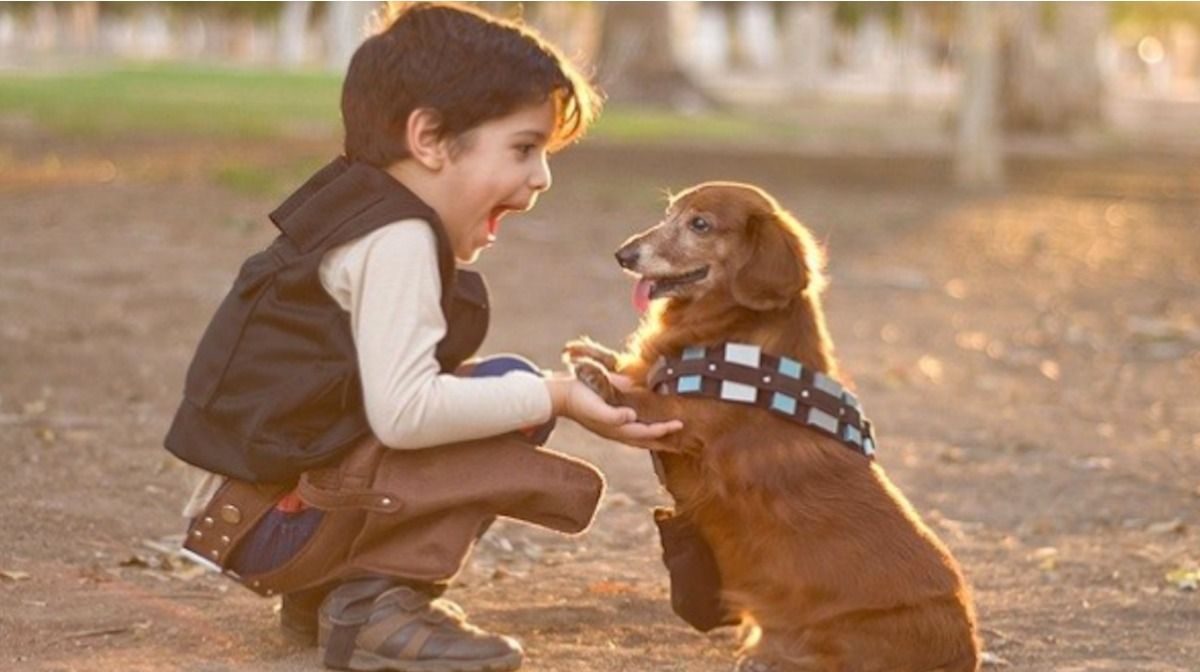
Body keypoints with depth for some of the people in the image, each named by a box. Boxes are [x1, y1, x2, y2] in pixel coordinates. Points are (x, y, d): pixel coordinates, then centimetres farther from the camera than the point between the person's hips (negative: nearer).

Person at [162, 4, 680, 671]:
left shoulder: (359, 211, 13)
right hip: (274, 518, -10)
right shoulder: (398, 239, -18)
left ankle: (331, 589, 13)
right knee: (515, 387, -17)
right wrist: (551, 398, -19)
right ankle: (371, 603, -14)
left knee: (504, 394, 17)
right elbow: (403, 412, -29)